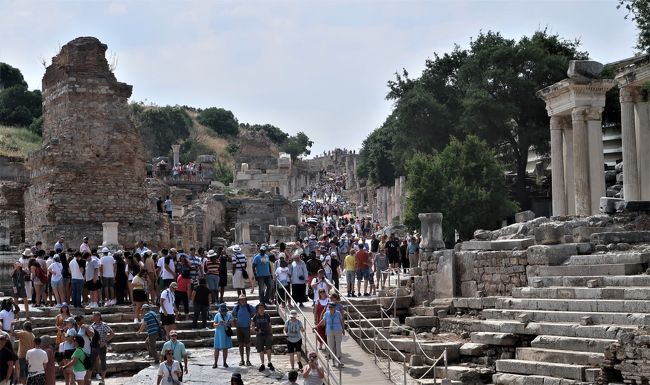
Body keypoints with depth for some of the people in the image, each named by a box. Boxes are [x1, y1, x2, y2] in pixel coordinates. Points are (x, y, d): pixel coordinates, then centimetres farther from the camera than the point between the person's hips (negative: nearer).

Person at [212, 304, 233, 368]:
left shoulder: (229, 315, 3)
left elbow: (231, 325, 3)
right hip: (219, 334, -2)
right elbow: (214, 324, -4)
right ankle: (215, 363, 5)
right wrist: (218, 324, -25)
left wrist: (229, 324, -19)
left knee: (225, 348, 8)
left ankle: (225, 362, 19)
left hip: (226, 334, 2)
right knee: (217, 348, -1)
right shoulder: (217, 315, -2)